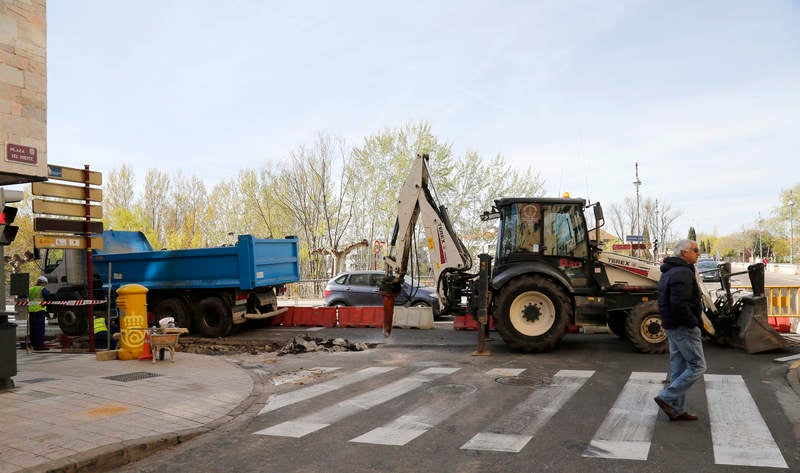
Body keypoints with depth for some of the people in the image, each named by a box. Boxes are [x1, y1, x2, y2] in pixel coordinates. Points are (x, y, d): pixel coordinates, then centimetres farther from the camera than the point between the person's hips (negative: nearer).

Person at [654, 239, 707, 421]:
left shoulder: (669, 272, 15)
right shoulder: (682, 273, -18)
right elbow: (679, 304, -28)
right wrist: (694, 323, -17)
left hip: (671, 327, 10)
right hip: (684, 328, -10)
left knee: (678, 368, 13)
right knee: (697, 366, -3)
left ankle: (677, 410, 18)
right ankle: (666, 398, -3)